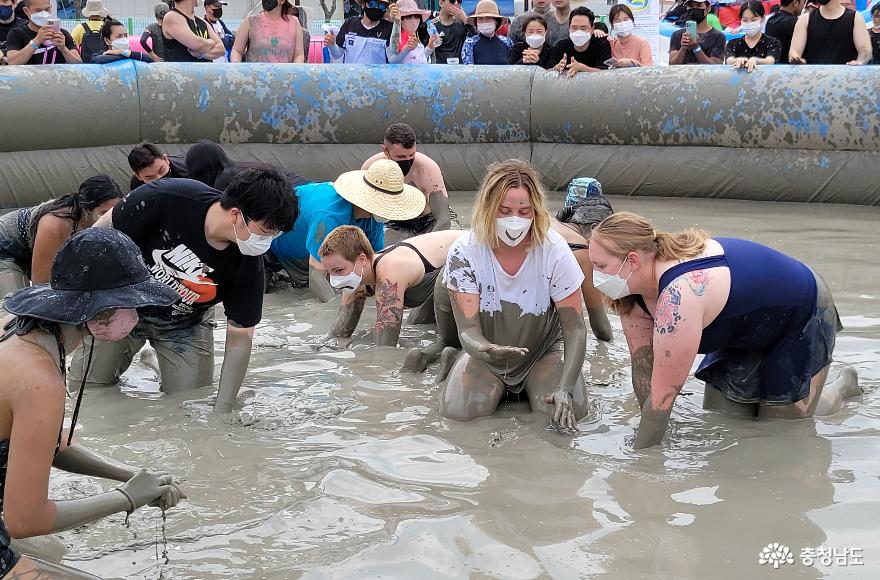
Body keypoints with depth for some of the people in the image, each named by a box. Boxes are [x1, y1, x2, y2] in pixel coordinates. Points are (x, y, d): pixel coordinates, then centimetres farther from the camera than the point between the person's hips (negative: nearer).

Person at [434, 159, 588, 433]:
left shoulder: (554, 250, -22)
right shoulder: (464, 252, -21)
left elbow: (575, 328, -17)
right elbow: (467, 329, -23)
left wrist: (564, 387, -30)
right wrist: (484, 348, -49)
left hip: (543, 351, 0)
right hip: (487, 351, 0)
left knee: (570, 410, -25)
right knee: (457, 410, -25)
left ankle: (526, 387, 12)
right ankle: (452, 363, 11)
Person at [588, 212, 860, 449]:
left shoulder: (678, 298, -42)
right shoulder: (634, 283, -16)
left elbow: (662, 397, -36)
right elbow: (643, 367, -9)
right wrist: (650, 432, -10)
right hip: (747, 333, 8)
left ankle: (843, 385, 27)